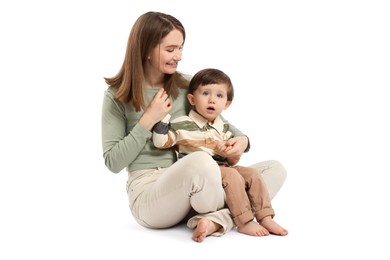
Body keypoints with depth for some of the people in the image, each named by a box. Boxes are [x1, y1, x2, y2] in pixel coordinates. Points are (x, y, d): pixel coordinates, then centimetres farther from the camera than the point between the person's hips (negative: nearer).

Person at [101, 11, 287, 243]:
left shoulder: (187, 85, 6)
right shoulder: (117, 97, -3)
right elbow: (113, 163, -5)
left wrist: (242, 139, -6)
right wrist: (148, 121, -13)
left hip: (194, 190, 6)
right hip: (148, 193, -5)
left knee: (275, 169, -8)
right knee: (201, 161, -38)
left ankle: (215, 220, -27)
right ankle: (233, 213, -9)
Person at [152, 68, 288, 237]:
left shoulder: (223, 128, 15)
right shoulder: (183, 124, -2)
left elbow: (232, 162, 15)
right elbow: (161, 142, -8)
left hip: (223, 168, 7)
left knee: (252, 174, -8)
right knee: (232, 176, -28)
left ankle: (265, 218, -6)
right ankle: (245, 223, -24)